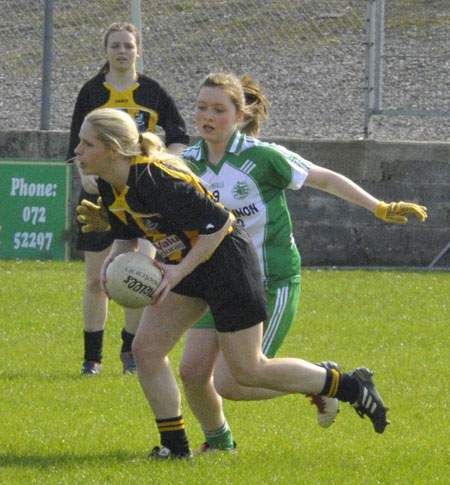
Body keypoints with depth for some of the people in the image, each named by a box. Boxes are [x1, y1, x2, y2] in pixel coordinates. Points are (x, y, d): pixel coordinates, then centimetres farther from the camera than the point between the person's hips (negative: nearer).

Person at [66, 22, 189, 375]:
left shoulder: (152, 92, 5)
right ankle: (92, 356, 10)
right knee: (97, 279, 2)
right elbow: (78, 141, 7)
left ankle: (132, 349, 5)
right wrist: (84, 172, -12)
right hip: (100, 189, 1)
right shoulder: (92, 92, 6)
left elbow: (180, 138, 9)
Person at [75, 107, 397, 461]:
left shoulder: (155, 180, -30)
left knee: (248, 371, -4)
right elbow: (127, 235, 13)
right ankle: (175, 445, 9)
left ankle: (351, 386, 10)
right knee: (146, 349, -1)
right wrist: (114, 259, -8)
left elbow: (217, 222, -26)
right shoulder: (109, 186, -1)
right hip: (186, 264, 9)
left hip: (227, 260, -9)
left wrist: (181, 270, -28)